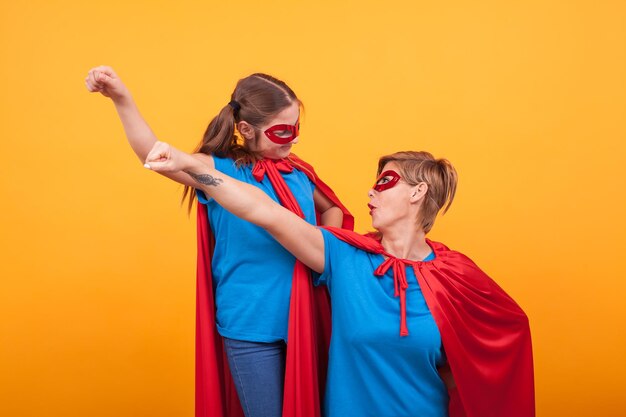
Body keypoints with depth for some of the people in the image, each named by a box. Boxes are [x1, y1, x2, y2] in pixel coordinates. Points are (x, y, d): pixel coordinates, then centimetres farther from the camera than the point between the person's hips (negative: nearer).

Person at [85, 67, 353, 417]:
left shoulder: (299, 172, 2)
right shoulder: (223, 172, -10)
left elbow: (332, 209, 22)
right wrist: (122, 100, -39)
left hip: (303, 319, 5)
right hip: (249, 327, -4)